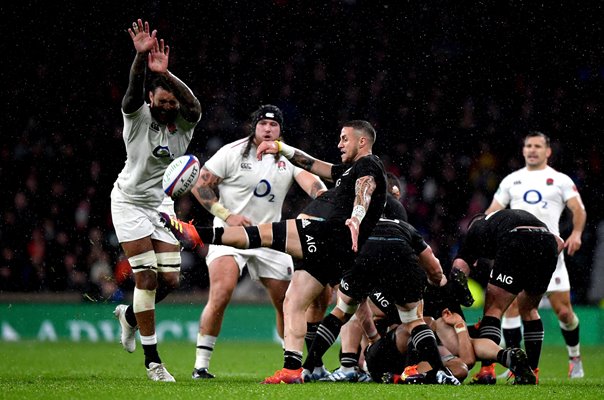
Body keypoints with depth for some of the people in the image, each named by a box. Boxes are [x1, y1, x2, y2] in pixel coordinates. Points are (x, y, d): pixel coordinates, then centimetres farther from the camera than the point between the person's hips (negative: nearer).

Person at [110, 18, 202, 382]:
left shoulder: (184, 125, -7)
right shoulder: (138, 117, -12)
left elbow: (195, 106, -30)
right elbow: (134, 90, -32)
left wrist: (165, 74, -46)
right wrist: (141, 56, -51)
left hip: (162, 204, 4)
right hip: (130, 203, -4)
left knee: (170, 280, -1)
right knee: (147, 276, -11)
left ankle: (131, 315, 32)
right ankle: (152, 360, -6)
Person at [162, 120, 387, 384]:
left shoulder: (368, 166, 0)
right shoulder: (348, 170, 32)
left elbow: (364, 190, -21)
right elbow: (312, 165, 39)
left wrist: (355, 219, -41)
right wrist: (281, 148, 32)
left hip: (334, 234, -10)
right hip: (333, 253, 10)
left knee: (266, 234, -14)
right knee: (292, 304, 5)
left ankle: (197, 235, -19)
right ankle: (292, 370, -4)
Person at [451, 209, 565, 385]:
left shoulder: (475, 230, 30)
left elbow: (459, 268, 20)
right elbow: (558, 242, 29)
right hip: (547, 244, 5)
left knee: (493, 309, 7)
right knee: (529, 310, 25)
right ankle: (532, 372, 23)